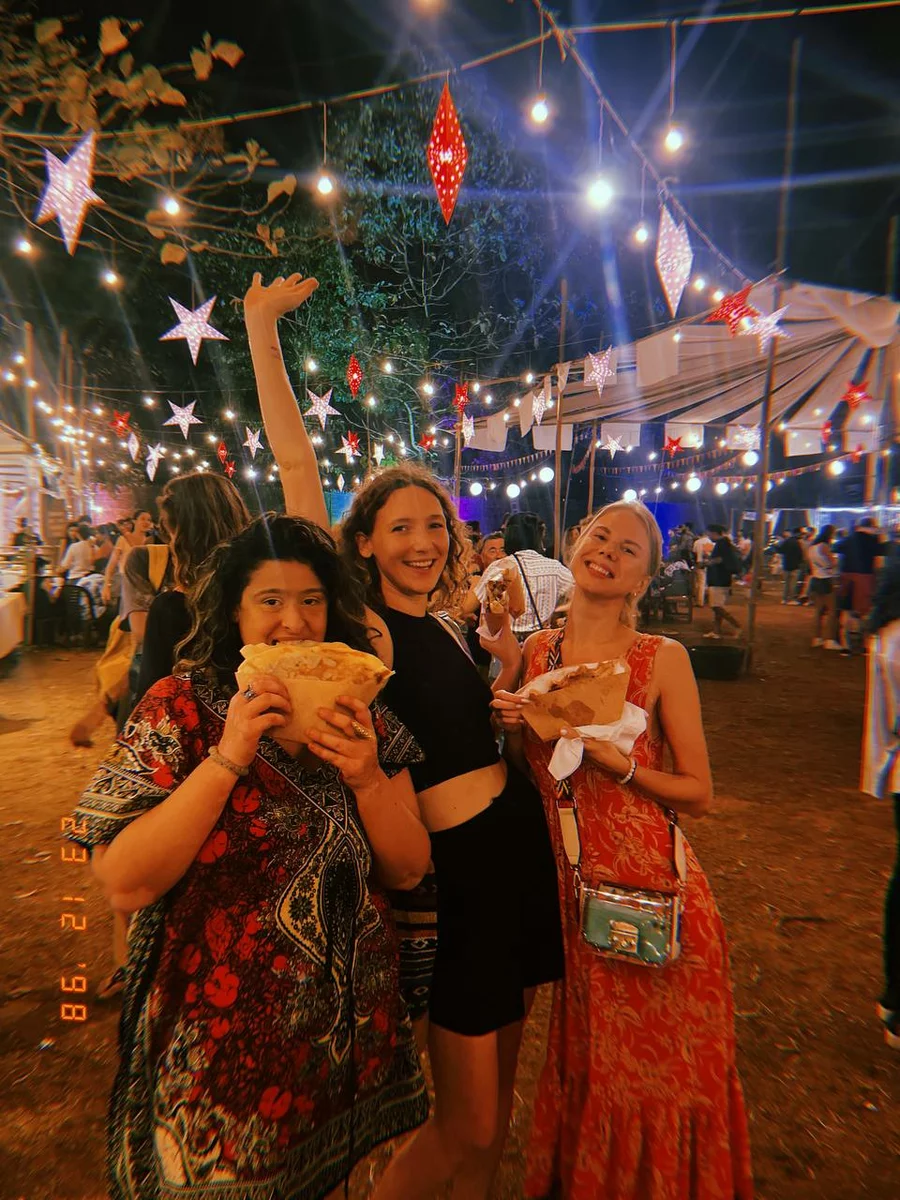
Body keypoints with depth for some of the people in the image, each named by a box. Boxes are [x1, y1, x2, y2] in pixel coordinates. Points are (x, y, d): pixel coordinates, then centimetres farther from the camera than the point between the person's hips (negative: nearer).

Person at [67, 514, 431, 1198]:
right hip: (223, 1032, -3)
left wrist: (366, 776, -22)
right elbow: (123, 883, -19)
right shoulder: (182, 707, -12)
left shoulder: (361, 716, -4)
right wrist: (228, 757, -28)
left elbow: (408, 869, -4)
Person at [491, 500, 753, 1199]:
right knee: (586, 1064, 21)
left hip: (652, 889, -3)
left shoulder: (664, 660, -10)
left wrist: (618, 762, -21)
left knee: (656, 1068, 16)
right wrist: (515, 730, -9)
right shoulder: (534, 653, 1)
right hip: (570, 886, 3)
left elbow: (699, 794, -7)